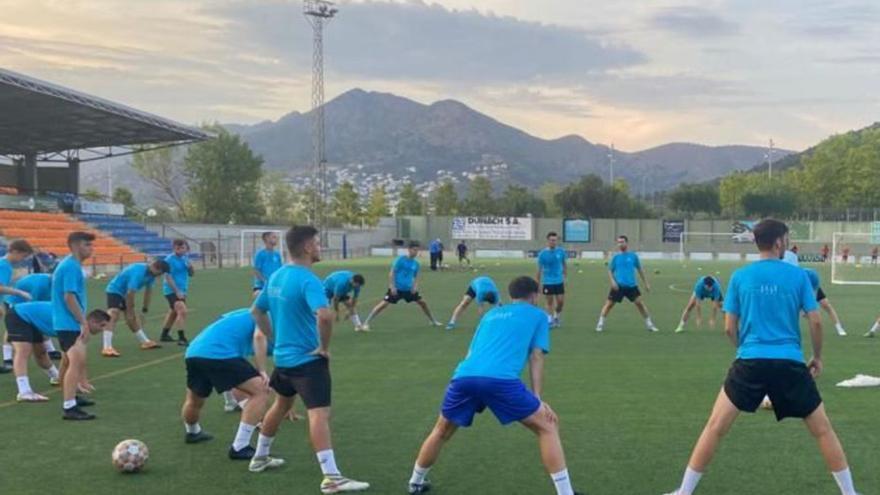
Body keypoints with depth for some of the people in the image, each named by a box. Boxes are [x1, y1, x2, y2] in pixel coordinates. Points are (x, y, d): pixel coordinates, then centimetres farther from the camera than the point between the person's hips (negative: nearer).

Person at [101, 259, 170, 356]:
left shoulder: (151, 273, -4)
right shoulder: (138, 273, -33)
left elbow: (148, 290, 8)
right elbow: (130, 294, -31)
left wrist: (145, 308, 10)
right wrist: (129, 313, -24)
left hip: (125, 293, 10)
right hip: (115, 290, -10)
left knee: (133, 319, 18)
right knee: (113, 315, -26)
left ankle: (145, 342, 31)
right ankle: (107, 348, -36)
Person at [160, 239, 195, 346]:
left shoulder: (185, 258, 8)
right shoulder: (169, 259, -14)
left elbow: (191, 274, 12)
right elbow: (168, 277, -17)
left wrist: (190, 266, -9)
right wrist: (177, 291, -21)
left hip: (181, 290, 9)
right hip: (172, 290, -9)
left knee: (173, 312, 21)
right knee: (182, 311, -22)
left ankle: (164, 335, 37)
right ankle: (182, 339, -22)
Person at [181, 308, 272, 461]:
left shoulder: (242, 316, 36)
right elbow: (259, 336, -8)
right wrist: (262, 371, -8)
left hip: (193, 353, 9)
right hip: (220, 355, -9)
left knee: (193, 400, 32)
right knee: (261, 391, -3)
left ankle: (192, 433, 59)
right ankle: (239, 448, -4)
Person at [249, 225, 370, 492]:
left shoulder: (276, 276, 7)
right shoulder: (308, 280, -21)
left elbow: (256, 311, 19)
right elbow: (324, 316, -37)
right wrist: (324, 347, -21)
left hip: (283, 356, 9)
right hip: (307, 359, -9)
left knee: (281, 404, 27)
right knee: (319, 413, -11)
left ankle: (260, 457, 41)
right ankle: (332, 478, -13)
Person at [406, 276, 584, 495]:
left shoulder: (492, 313, 35)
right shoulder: (537, 315, 23)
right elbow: (536, 357, 13)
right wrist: (537, 397, 10)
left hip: (464, 376, 5)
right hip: (500, 379, -5)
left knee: (442, 432, 29)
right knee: (547, 427, 10)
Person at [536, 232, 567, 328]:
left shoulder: (561, 251, -2)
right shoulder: (543, 253, -8)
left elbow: (564, 265, 12)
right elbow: (539, 269, -2)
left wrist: (565, 277, 8)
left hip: (559, 281, 2)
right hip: (547, 282, -2)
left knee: (561, 301, 0)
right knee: (550, 302, 2)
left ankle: (556, 317, 24)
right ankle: (550, 320, 13)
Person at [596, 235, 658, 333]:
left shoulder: (633, 256, 4)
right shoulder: (616, 257, 3)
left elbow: (640, 270, 13)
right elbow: (610, 270, 9)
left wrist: (646, 283, 13)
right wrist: (613, 281, -8)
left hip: (631, 286, 0)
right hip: (618, 286, 0)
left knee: (640, 303, -4)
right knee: (609, 304, -2)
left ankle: (649, 324, 9)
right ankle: (600, 324, 9)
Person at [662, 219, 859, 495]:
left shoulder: (740, 276, 4)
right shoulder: (798, 275, 2)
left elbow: (729, 328, 6)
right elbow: (815, 321, 1)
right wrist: (818, 356, 17)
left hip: (750, 361, 0)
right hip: (790, 363, 0)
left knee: (715, 428, 5)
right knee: (822, 430, 14)